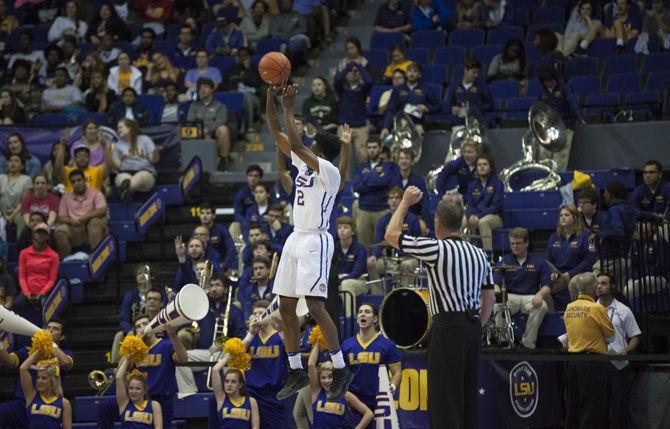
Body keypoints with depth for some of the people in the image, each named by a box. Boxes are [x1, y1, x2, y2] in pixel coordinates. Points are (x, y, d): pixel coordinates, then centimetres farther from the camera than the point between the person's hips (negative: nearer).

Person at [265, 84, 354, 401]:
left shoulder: (329, 171, -12)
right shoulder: (304, 163, 12)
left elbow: (295, 143, -24)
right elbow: (277, 135, 12)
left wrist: (288, 110, -18)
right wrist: (271, 99, 2)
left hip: (315, 242, -9)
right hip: (296, 240, 9)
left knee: (315, 307, -14)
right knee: (286, 307, 8)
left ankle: (341, 370, -7)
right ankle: (296, 373, 15)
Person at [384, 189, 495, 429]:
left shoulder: (436, 249, -9)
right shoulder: (479, 254, 12)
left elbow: (391, 235, 1)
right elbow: (490, 299, 15)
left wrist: (406, 202, 14)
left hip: (448, 326, -7)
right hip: (473, 326, 7)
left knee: (443, 395, -7)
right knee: (468, 392, 12)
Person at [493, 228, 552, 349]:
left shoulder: (538, 261, 8)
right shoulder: (505, 261, 9)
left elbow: (547, 286, 2)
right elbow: (495, 282, -1)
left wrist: (540, 295, -22)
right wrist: (497, 292, -26)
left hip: (530, 297, 0)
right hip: (510, 297, 0)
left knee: (542, 306, -34)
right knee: (497, 305, -34)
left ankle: (528, 343, -24)